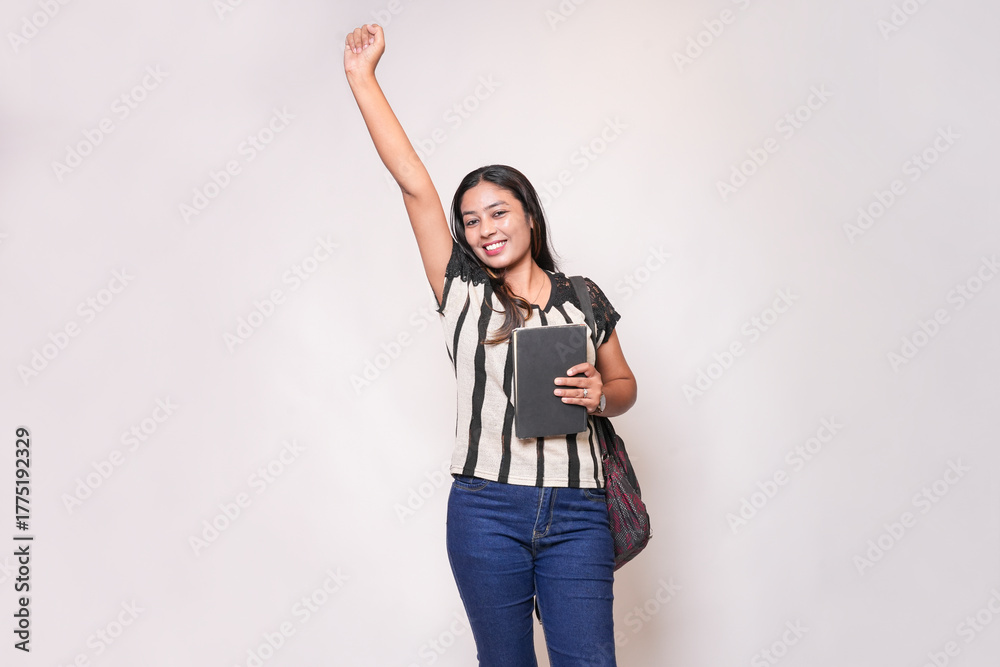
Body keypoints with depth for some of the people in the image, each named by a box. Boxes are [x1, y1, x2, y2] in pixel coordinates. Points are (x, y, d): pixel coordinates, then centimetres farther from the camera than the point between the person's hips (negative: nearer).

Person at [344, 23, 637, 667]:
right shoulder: (463, 292, 4)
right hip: (486, 509, 0)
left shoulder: (585, 299, 9)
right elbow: (414, 183, 0)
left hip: (576, 514, 0)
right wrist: (362, 76, -1)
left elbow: (625, 384, 20)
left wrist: (601, 395, -5)